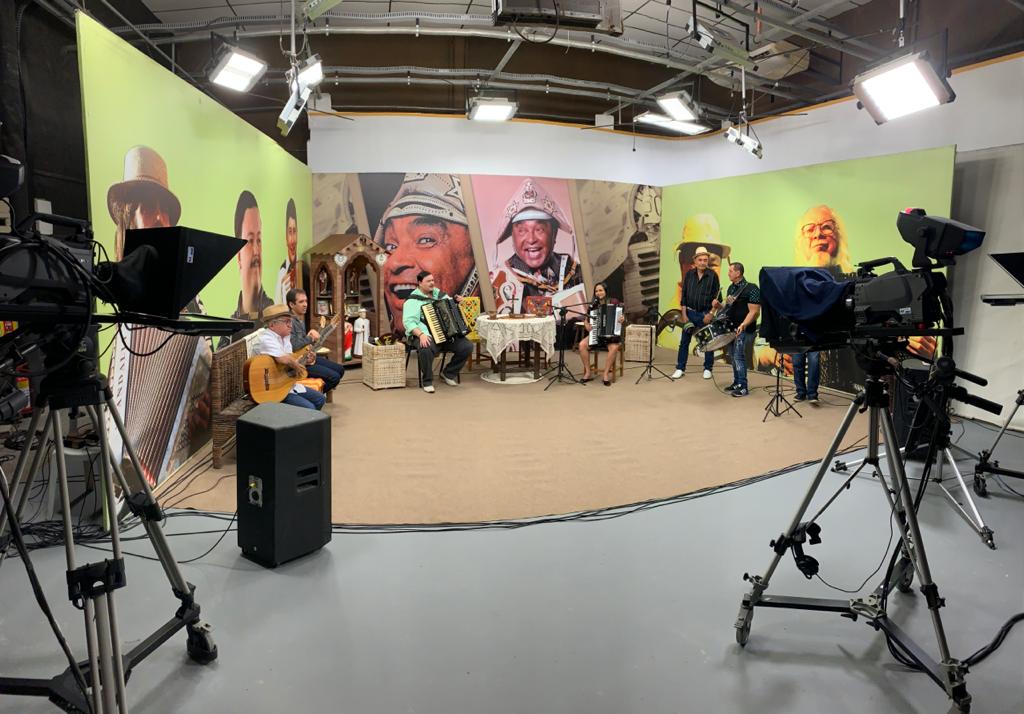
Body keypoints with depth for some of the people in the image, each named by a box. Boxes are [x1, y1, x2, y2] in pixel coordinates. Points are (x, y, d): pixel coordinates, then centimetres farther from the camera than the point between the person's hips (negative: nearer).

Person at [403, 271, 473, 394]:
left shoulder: (439, 293, 17)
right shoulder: (413, 300, -3)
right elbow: (408, 322, -15)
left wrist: (458, 301, 7)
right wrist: (421, 334, -32)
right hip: (426, 336, -6)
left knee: (467, 346, -14)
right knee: (426, 349, -39)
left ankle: (448, 374, 7)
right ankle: (427, 381, -13)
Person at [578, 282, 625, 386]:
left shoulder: (614, 302, -1)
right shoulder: (593, 305, 8)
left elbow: (622, 314, -3)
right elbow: (586, 320, 10)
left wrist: (623, 319, -26)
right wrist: (587, 325, -12)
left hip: (612, 334, -3)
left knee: (614, 347, -36)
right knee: (582, 345, -22)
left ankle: (606, 374, -23)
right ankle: (588, 373, -12)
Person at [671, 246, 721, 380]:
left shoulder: (712, 275, -4)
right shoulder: (689, 275, 3)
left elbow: (717, 297, -3)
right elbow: (684, 295, 5)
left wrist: (710, 314, -10)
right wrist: (683, 314, -1)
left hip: (706, 314, -2)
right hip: (690, 313, 2)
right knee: (684, 341, 4)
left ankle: (708, 369, 18)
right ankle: (680, 368, 12)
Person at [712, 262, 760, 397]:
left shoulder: (751, 289, -14)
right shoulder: (731, 288, 12)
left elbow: (754, 312, -19)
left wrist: (743, 325, -32)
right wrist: (719, 305, 3)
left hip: (744, 329, -8)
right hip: (731, 328, 9)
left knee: (739, 356, -11)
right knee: (733, 356, 14)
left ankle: (743, 387, -4)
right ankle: (736, 382, 26)